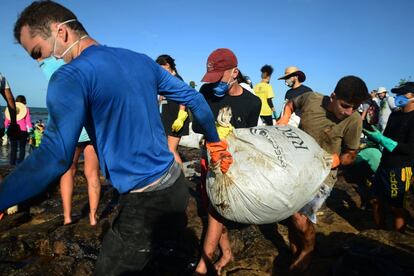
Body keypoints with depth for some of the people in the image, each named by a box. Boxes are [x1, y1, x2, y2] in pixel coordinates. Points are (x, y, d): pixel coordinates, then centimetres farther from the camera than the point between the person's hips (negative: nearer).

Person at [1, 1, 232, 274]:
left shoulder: (72, 75, -15)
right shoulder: (141, 61, 7)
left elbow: (54, 158, -27)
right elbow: (194, 98, 13)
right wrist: (214, 141, 23)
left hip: (146, 204, -7)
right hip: (177, 185, 7)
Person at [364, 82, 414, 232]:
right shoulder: (394, 114, 10)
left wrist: (381, 139, -23)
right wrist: (374, 136, -2)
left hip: (400, 169, -7)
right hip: (384, 165, 7)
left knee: (397, 207, 4)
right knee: (376, 201, 13)